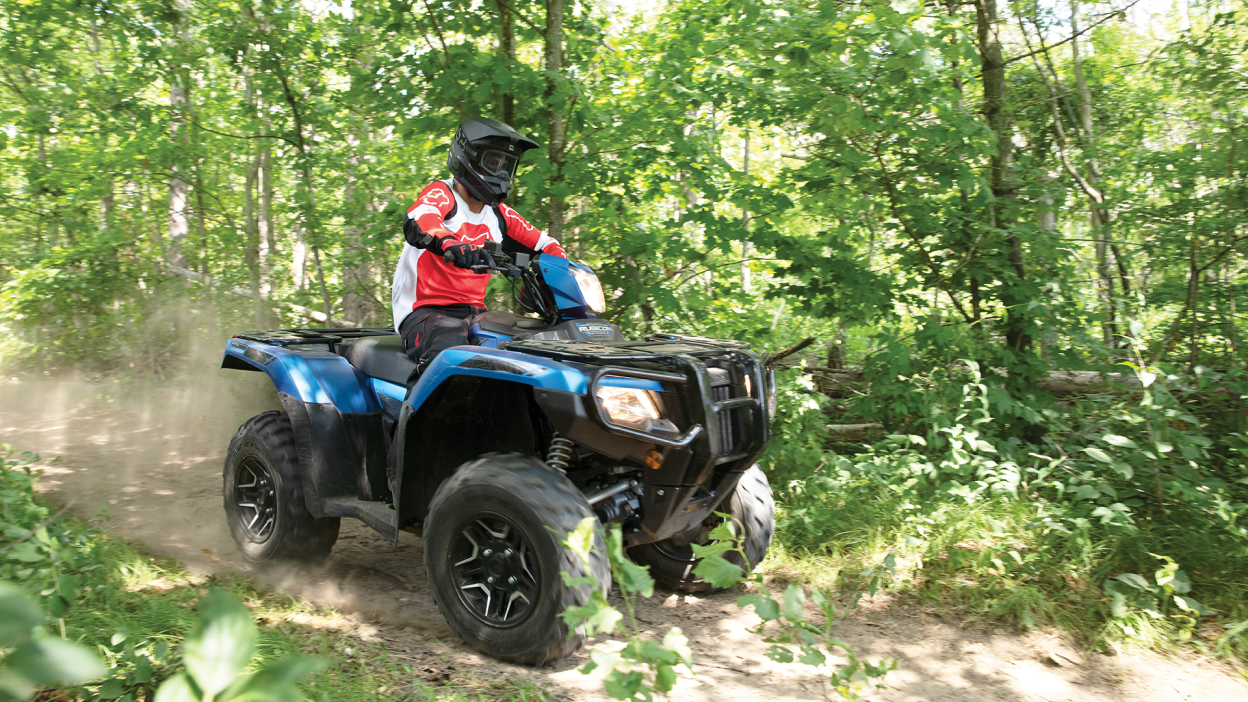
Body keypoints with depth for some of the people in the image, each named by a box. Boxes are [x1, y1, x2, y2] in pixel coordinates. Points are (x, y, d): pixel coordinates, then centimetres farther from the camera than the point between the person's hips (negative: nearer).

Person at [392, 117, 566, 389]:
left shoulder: (499, 215, 17)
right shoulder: (439, 194, -3)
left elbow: (544, 244, 22)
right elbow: (418, 222, -26)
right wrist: (449, 243, -50)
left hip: (475, 313, 7)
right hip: (427, 312, -6)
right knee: (449, 352, -40)